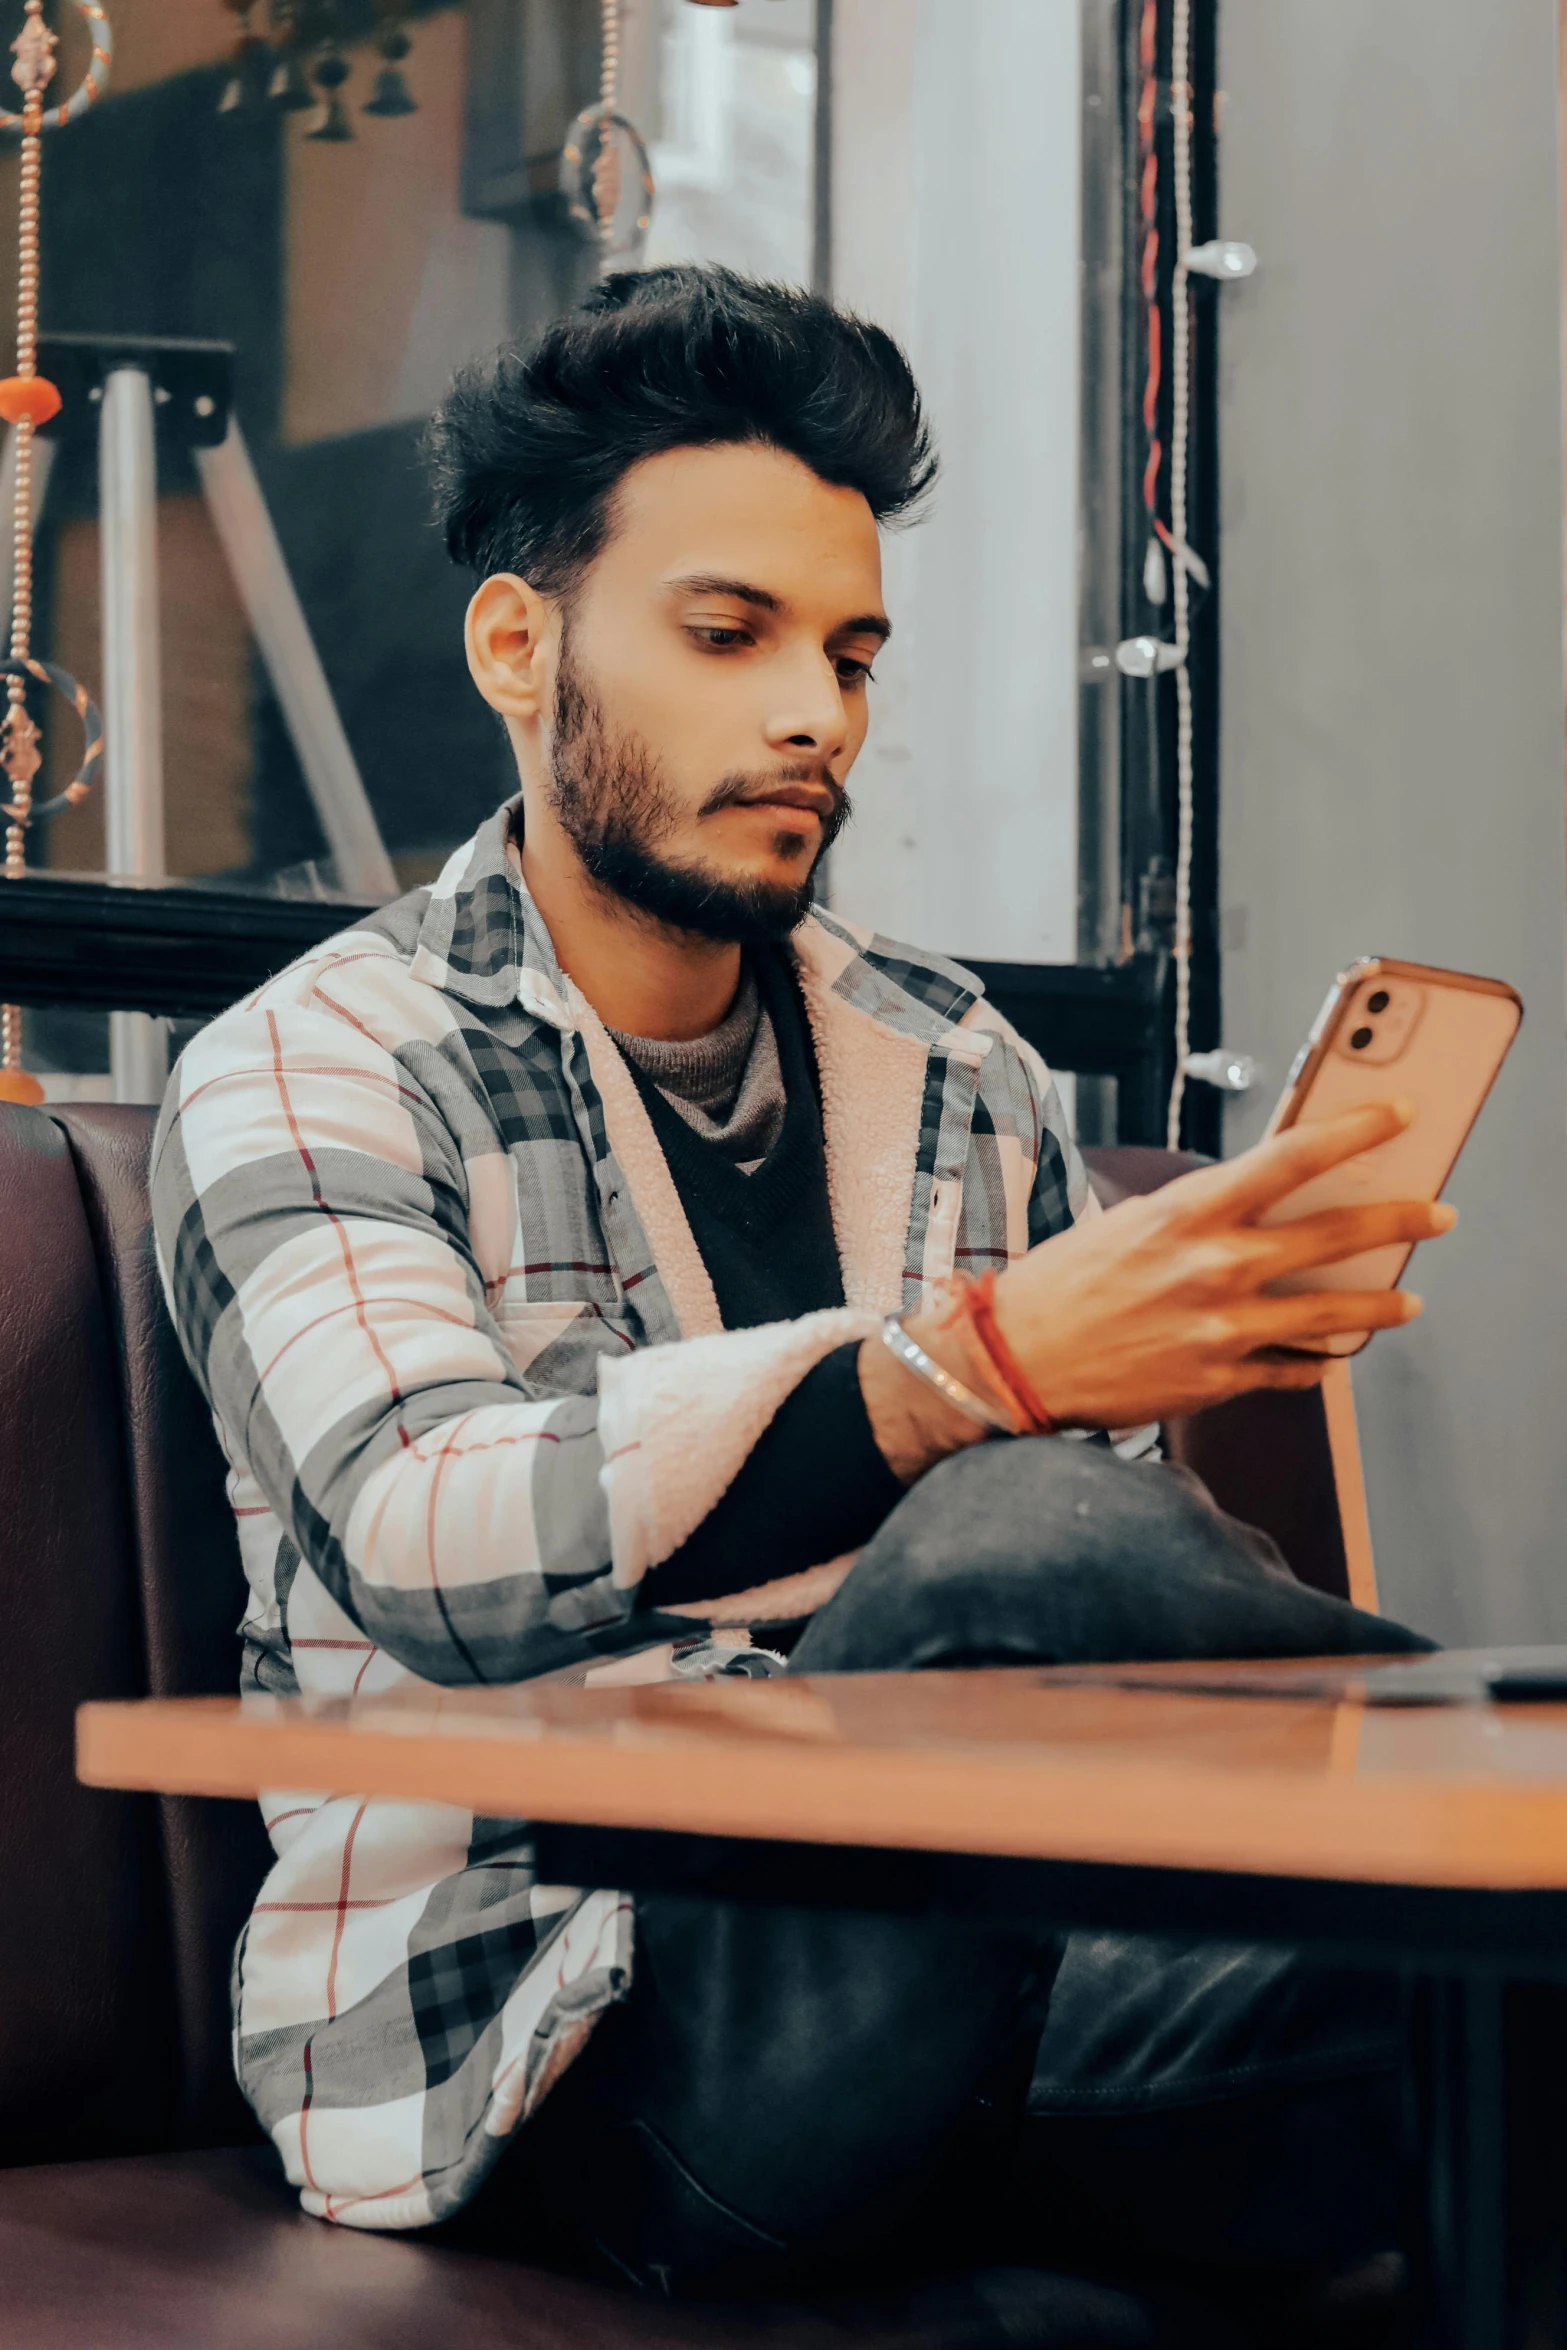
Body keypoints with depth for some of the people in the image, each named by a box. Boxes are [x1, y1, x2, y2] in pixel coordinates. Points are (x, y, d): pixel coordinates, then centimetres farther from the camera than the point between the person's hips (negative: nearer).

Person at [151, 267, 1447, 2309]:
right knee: (1031, 1530, -31)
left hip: (974, 1984, 5)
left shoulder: (960, 1071, 19)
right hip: (536, 2036, -4)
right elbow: (431, 1546, -18)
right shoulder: (302, 1080, 2)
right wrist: (983, 1365, -31)